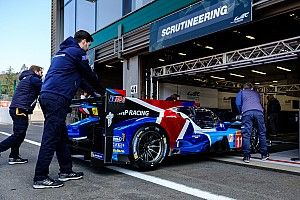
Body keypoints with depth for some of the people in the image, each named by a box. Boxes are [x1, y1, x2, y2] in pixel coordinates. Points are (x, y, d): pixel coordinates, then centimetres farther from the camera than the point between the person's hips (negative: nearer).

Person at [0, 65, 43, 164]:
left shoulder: (26, 79, 25)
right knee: (18, 135, -8)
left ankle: (14, 156, 15)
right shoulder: (33, 78, -5)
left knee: (19, 134, 12)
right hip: (20, 110, -10)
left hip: (16, 109, 10)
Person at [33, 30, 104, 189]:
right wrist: (101, 92, 20)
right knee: (51, 138, -7)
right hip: (57, 98, -10)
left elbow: (79, 78, 32)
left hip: (47, 96, 10)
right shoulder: (77, 52, 0)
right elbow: (89, 75, 5)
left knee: (61, 136, 13)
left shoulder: (62, 51, 28)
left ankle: (66, 171, 20)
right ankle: (40, 178, -2)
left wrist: (92, 91, 35)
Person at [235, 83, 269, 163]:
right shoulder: (256, 93, 37)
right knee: (262, 133, 12)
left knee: (246, 135, -4)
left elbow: (238, 103, 16)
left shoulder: (241, 92, 28)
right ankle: (264, 155, 18)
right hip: (259, 111, 3)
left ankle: (246, 156, -7)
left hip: (247, 112, -2)